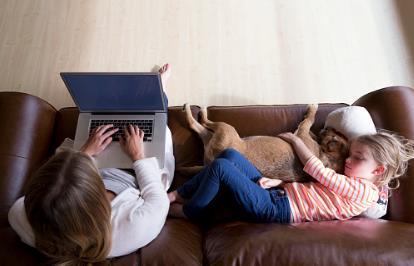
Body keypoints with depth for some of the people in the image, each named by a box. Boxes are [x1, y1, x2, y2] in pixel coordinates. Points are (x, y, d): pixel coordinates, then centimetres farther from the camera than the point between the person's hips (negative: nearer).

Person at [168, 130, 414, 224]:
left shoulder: (364, 190, -6)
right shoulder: (351, 182, 20)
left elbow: (319, 173, -7)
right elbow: (307, 185, 15)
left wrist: (296, 141, 5)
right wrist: (277, 181, -2)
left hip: (274, 208, -9)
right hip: (276, 195, 9)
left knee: (220, 166, -19)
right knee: (230, 155, -3)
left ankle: (188, 211, 3)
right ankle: (178, 194, 2)